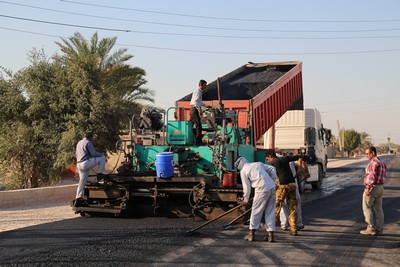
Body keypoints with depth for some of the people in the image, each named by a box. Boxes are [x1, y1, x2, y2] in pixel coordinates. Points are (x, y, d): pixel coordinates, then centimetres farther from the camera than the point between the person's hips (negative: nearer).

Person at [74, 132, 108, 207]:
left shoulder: (79, 143, 23)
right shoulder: (88, 143, -7)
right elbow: (94, 153, -11)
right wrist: (102, 154, 6)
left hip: (79, 164, 9)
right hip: (86, 163, -9)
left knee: (82, 181, 10)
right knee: (102, 158, 0)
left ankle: (78, 199, 6)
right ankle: (100, 174, 0)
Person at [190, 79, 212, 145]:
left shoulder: (200, 91, 20)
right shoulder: (197, 91, -12)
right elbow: (195, 101, -23)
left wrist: (206, 105, 25)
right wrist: (199, 110, -25)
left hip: (195, 109, 10)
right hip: (195, 109, -10)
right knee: (198, 126, -9)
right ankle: (198, 141, -9)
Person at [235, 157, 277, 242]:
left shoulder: (243, 171, 7)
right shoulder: (258, 164, 23)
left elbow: (246, 187, 6)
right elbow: (272, 169, 16)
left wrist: (245, 200, 17)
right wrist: (273, 181, 20)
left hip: (262, 189, -6)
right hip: (272, 188, 6)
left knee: (256, 211, 7)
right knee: (270, 212, 10)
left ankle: (252, 234, 10)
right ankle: (270, 235, 10)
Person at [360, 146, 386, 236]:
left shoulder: (374, 162, -16)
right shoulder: (381, 162, 15)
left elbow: (372, 176, -23)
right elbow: (384, 176, 17)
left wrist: (368, 188, -23)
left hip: (372, 187, -9)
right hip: (380, 187, 9)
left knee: (367, 208, -1)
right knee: (378, 209, 9)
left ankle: (371, 229, -4)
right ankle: (379, 230, 9)